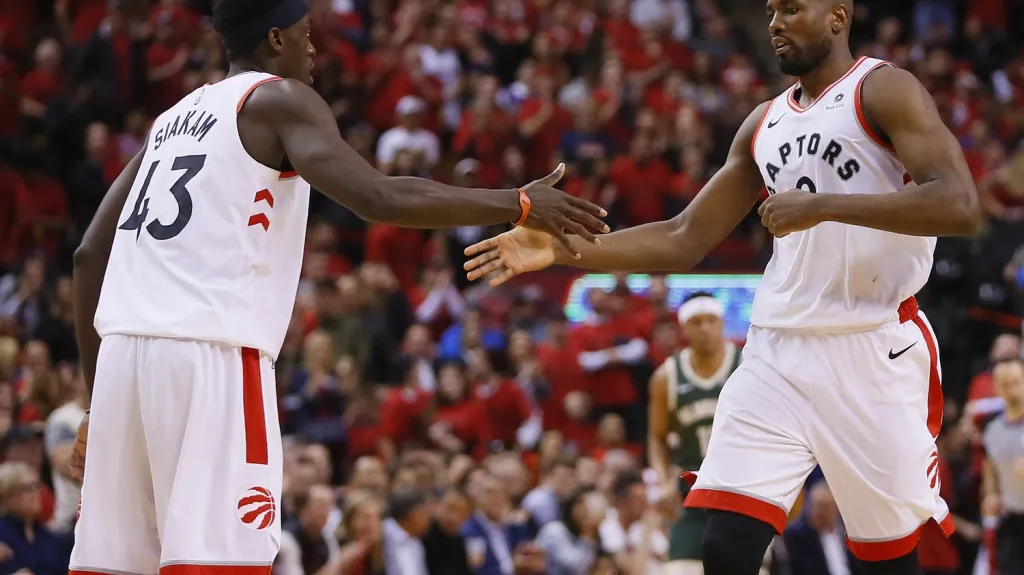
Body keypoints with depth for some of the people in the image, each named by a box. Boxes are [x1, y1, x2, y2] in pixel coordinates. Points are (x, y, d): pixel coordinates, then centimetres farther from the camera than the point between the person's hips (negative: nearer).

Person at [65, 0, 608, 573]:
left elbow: (91, 253, 24)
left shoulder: (174, 117, 25)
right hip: (211, 353, -8)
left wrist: (99, 395, 29)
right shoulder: (280, 99, 3)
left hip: (124, 347, 8)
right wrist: (519, 205, -5)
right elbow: (382, 199, -12)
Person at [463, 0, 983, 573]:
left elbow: (961, 207, -19)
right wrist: (560, 250, 9)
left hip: (874, 353, -6)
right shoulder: (765, 124, 16)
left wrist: (822, 206, -23)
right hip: (778, 353, 6)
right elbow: (685, 240, 19)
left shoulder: (885, 90, -5)